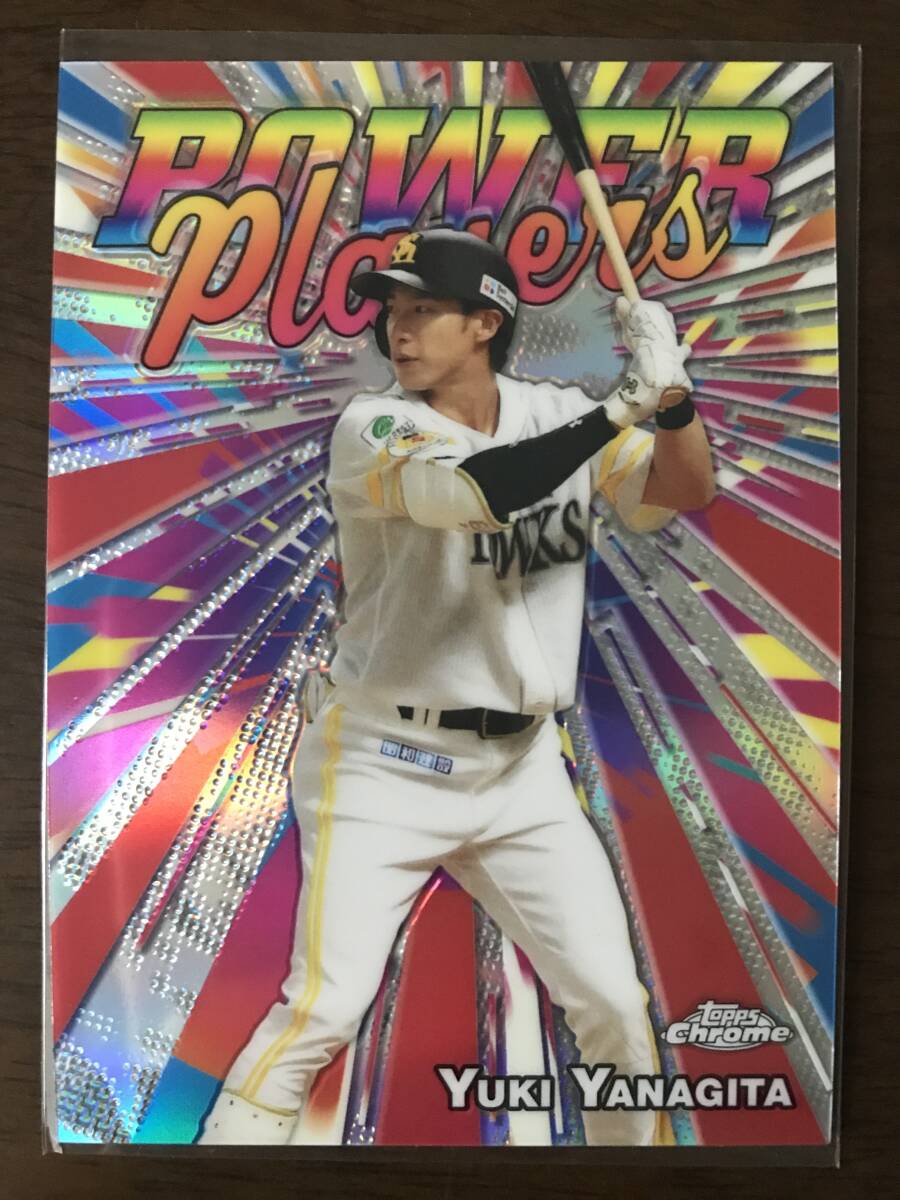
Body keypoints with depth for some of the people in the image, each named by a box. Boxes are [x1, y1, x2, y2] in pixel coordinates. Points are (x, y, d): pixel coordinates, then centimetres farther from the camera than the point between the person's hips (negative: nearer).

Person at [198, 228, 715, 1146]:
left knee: (613, 1001, 9)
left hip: (521, 766, 4)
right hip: (384, 763, -4)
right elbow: (473, 492, -28)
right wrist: (623, 405, -24)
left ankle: (634, 1138, 36)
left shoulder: (557, 414, 4)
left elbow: (684, 493, -1)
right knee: (323, 1007, -10)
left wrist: (671, 393, -19)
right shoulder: (370, 428, -9)